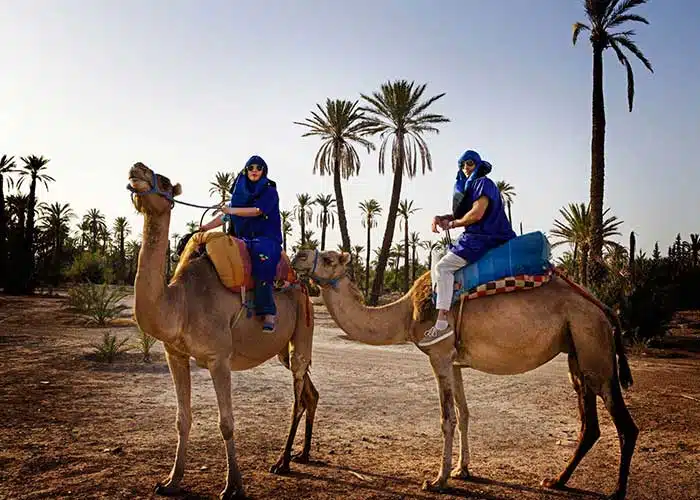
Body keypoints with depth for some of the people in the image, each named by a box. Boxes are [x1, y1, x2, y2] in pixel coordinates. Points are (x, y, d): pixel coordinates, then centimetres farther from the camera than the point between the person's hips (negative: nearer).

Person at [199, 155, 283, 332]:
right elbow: (225, 216, 18)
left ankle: (268, 313, -41)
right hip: (243, 240, 5)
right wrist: (203, 228, 10)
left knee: (262, 257, -38)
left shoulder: (269, 191, 4)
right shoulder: (240, 192, 19)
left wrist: (231, 210, -11)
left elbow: (257, 211, -11)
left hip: (266, 239, -5)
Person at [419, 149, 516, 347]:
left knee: (443, 267, -23)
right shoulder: (470, 186, 23)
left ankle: (442, 323, -31)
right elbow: (462, 214, 19)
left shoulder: (483, 183, -7)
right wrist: (441, 218, 1)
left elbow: (476, 214, -18)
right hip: (477, 238, 11)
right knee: (438, 267, 15)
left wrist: (452, 224, -6)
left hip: (483, 240, -11)